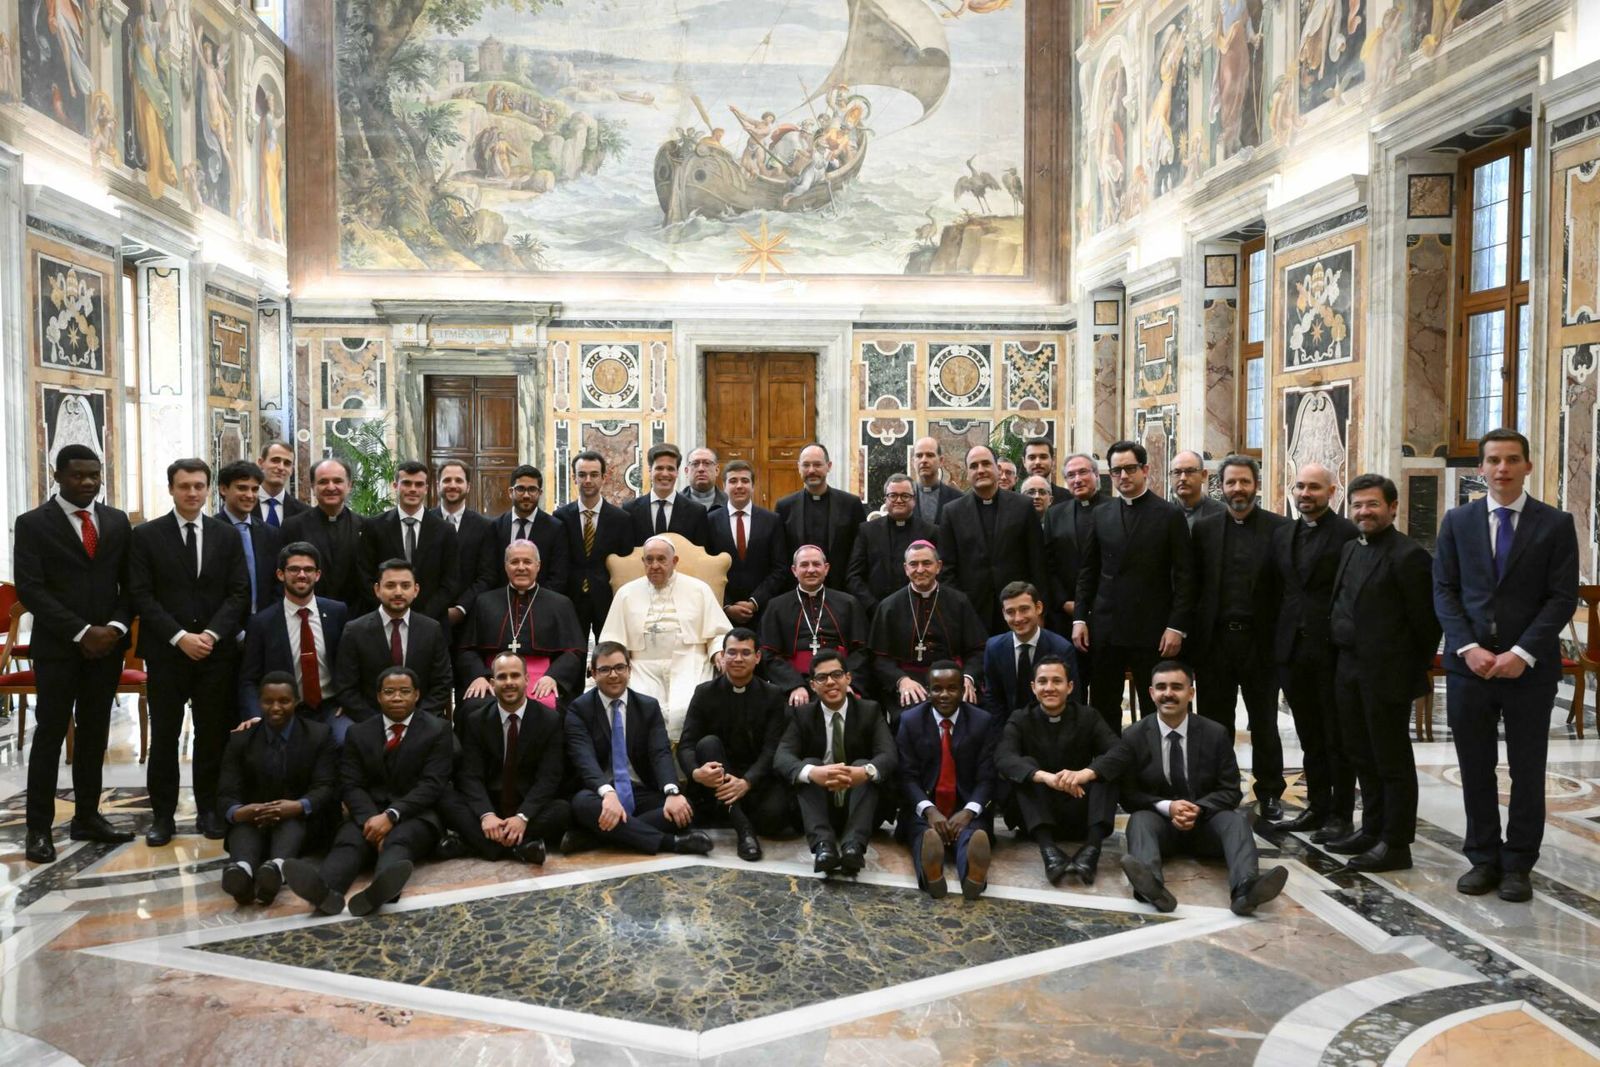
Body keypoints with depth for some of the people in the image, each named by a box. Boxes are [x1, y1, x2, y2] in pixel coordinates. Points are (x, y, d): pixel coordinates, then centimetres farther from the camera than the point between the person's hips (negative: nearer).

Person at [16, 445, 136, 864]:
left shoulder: (118, 522, 9)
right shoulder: (32, 523, -3)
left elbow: (129, 582, 10)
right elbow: (29, 589, -10)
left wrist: (116, 626, -8)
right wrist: (81, 632, -16)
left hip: (108, 645, 4)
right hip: (57, 646, -4)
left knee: (94, 734, 10)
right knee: (50, 735, 1)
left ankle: (87, 817, 19)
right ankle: (39, 827, 8)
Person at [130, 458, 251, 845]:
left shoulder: (227, 535, 8)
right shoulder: (146, 535, 2)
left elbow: (239, 593, 4)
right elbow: (141, 595, -3)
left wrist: (211, 634, -10)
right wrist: (179, 637, -13)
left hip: (217, 651, 1)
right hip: (165, 652, -1)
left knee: (214, 735, 6)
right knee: (164, 736, 4)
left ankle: (209, 811, 16)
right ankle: (162, 815, 14)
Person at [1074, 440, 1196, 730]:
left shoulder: (1170, 515, -1)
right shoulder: (1100, 516, 10)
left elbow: (1184, 576, -4)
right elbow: (1087, 572, 12)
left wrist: (1177, 626, -10)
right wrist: (1079, 618, 4)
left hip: (1153, 630, -3)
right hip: (1105, 628, 3)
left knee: (1155, 711, 4)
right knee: (1103, 709, 8)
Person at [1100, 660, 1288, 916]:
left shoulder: (1215, 735, 0)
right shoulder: (1133, 737, -2)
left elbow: (1230, 791, 0)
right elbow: (1126, 794, -2)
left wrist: (1198, 809, -20)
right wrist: (1167, 807, -20)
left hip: (1205, 821, 1)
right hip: (1159, 820, -1)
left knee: (1236, 819, -29)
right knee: (1139, 819, -33)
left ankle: (1246, 887, -56)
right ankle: (1151, 884, -63)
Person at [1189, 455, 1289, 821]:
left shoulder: (1279, 528, 1)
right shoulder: (1204, 527, 5)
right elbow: (1193, 584, 4)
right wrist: (1191, 633, -2)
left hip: (1260, 639, -1)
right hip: (1214, 638, 1)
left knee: (1264, 722, 10)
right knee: (1215, 722, 8)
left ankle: (1270, 794, 22)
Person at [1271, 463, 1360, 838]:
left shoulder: (1348, 533, -7)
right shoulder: (1282, 534, 12)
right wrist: (1278, 645, 8)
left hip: (1333, 649, -6)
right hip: (1293, 649, 6)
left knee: (1338, 738, 5)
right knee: (1310, 737, 14)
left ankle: (1341, 814, 14)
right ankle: (1317, 807, 24)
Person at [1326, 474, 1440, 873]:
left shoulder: (1408, 555, -14)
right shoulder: (1350, 549, 11)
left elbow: (1425, 620, -12)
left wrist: (1419, 669, -5)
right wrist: (1343, 655, 11)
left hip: (1388, 675, -8)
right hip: (1349, 671, 8)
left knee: (1392, 761, 2)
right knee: (1362, 756, 16)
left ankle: (1396, 844, 11)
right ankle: (1373, 829, 29)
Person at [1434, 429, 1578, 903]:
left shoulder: (1556, 524, 0)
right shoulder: (1458, 521, 5)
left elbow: (1562, 598, -5)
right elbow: (1444, 590, 3)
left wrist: (1523, 653, -15)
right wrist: (1468, 647, -9)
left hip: (1530, 668, -1)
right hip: (1469, 664, 2)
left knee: (1527, 772, 7)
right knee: (1475, 769, 8)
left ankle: (1517, 865, 19)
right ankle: (1483, 859, 20)